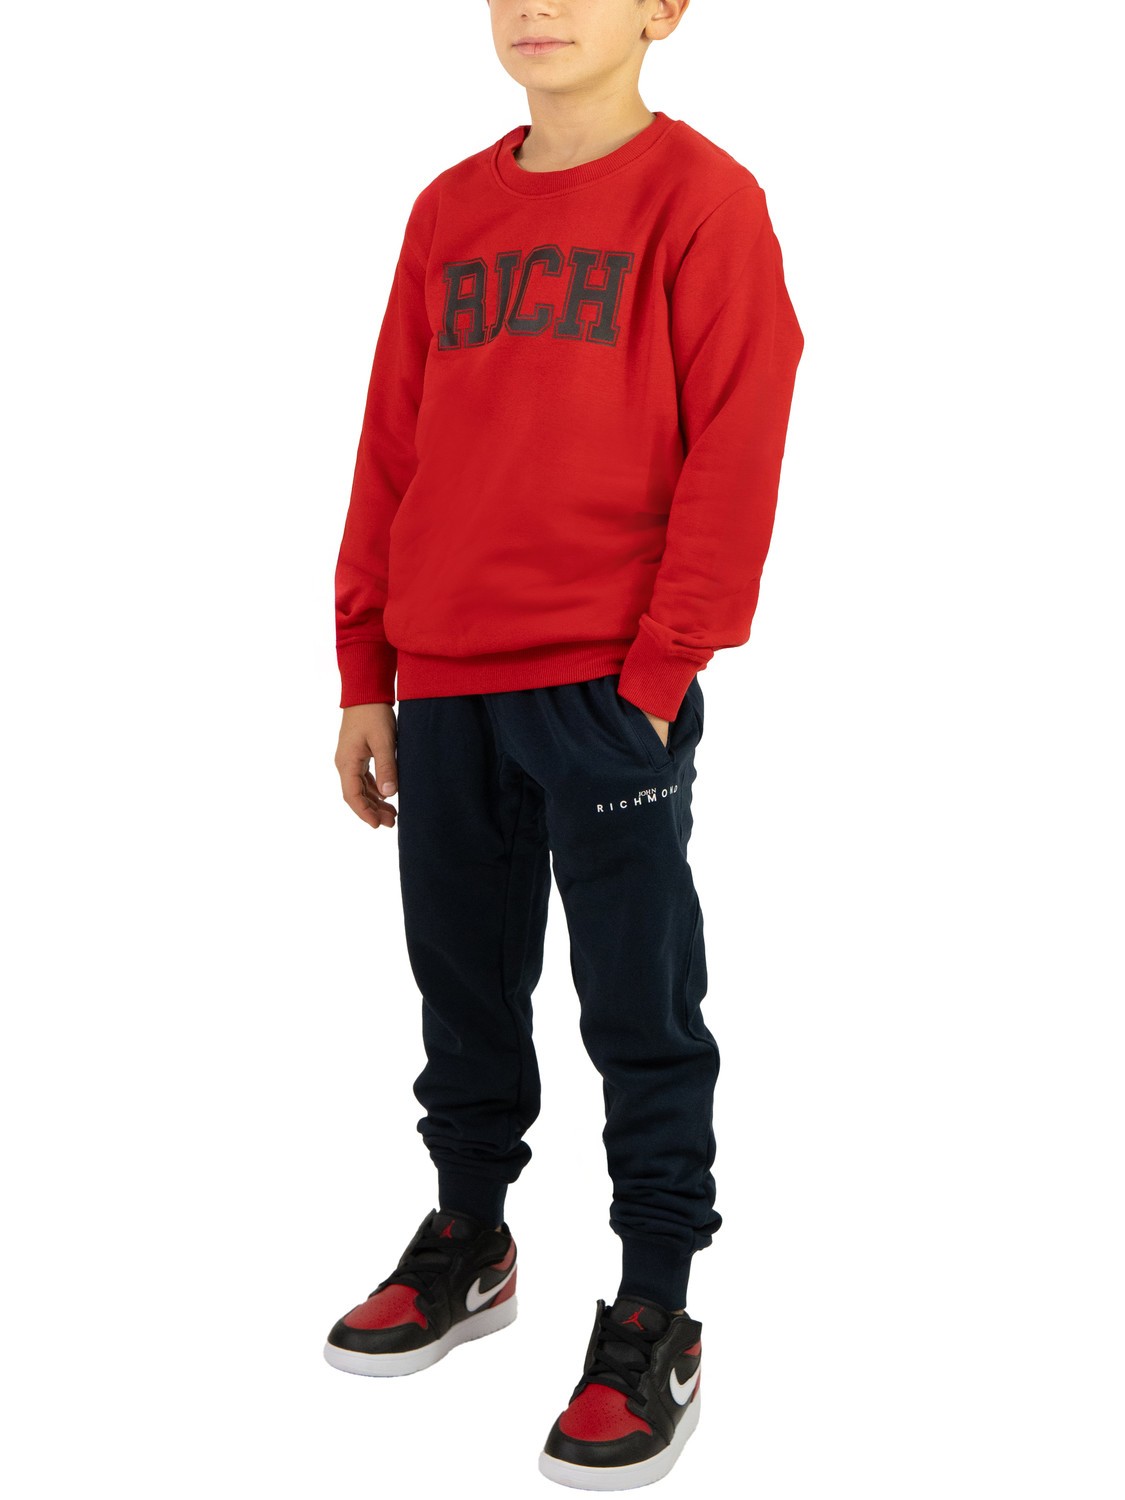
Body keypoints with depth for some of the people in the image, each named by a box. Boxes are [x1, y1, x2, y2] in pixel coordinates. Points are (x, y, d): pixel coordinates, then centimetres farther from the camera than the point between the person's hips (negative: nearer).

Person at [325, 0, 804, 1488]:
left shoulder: (701, 198, -4)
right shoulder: (447, 212, 12)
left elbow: (734, 456, -9)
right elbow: (390, 452, 13)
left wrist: (655, 678, -13)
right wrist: (365, 676, 10)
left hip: (610, 688, -5)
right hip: (442, 690, 5)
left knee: (640, 1013, 3)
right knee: (462, 989, 15)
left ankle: (655, 1317, 16)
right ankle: (469, 1242, 34)